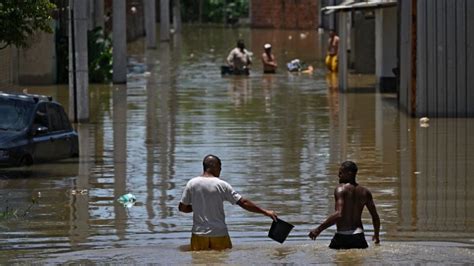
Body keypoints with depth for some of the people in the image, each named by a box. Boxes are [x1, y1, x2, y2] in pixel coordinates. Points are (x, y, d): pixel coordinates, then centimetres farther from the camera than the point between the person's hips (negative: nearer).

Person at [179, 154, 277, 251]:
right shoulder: (221, 185, -6)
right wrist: (265, 212, 0)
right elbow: (243, 203, -6)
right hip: (219, 233, -2)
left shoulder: (192, 184, -1)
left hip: (199, 234, 2)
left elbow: (182, 208, 2)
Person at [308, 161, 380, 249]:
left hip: (343, 236, -6)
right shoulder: (365, 192, 11)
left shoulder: (341, 189, -8)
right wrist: (376, 235, 29)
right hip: (359, 237, 6)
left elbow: (339, 214, -21)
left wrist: (318, 229, -20)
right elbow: (375, 216, 13)